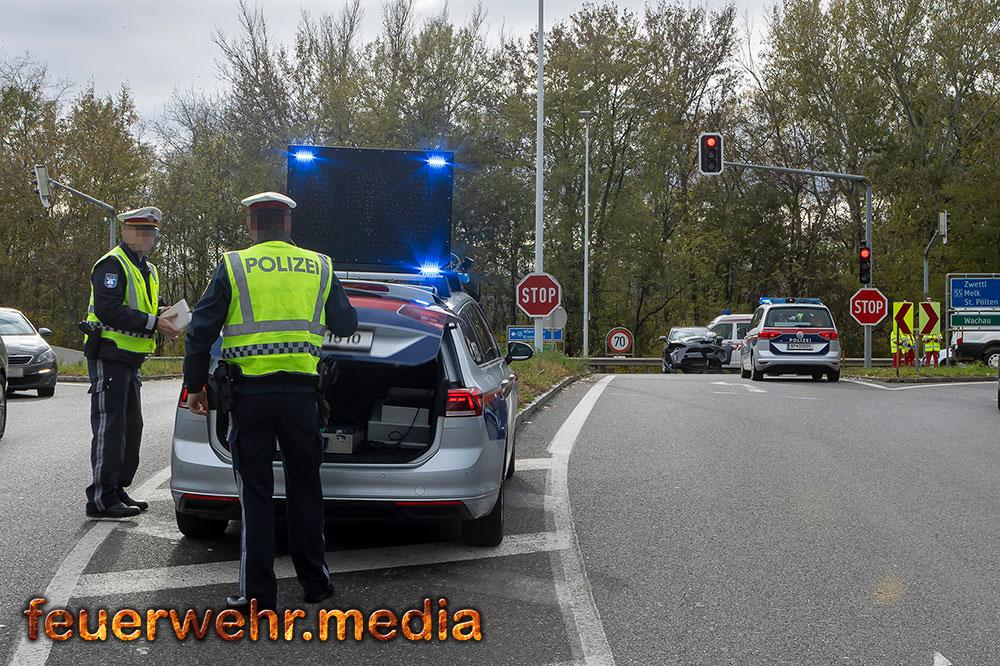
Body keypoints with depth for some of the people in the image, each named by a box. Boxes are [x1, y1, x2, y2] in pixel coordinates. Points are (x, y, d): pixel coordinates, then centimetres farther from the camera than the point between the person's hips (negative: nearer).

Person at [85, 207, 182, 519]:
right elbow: (109, 310, -23)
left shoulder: (148, 270, 20)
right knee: (109, 426, -10)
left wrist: (165, 324, 3)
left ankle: (118, 490, 23)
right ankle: (101, 498, -7)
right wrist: (153, 323, -25)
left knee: (132, 426, 14)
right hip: (109, 356, -10)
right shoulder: (112, 264, -12)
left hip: (131, 358, 10)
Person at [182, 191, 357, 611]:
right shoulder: (319, 267, 6)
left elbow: (201, 330, -1)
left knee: (255, 493, 5)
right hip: (300, 391, 2)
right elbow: (346, 325, 16)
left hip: (250, 392, -2)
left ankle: (257, 592, 5)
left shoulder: (233, 267, -1)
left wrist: (195, 385, 9)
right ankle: (314, 583, 21)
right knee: (305, 489, 14)